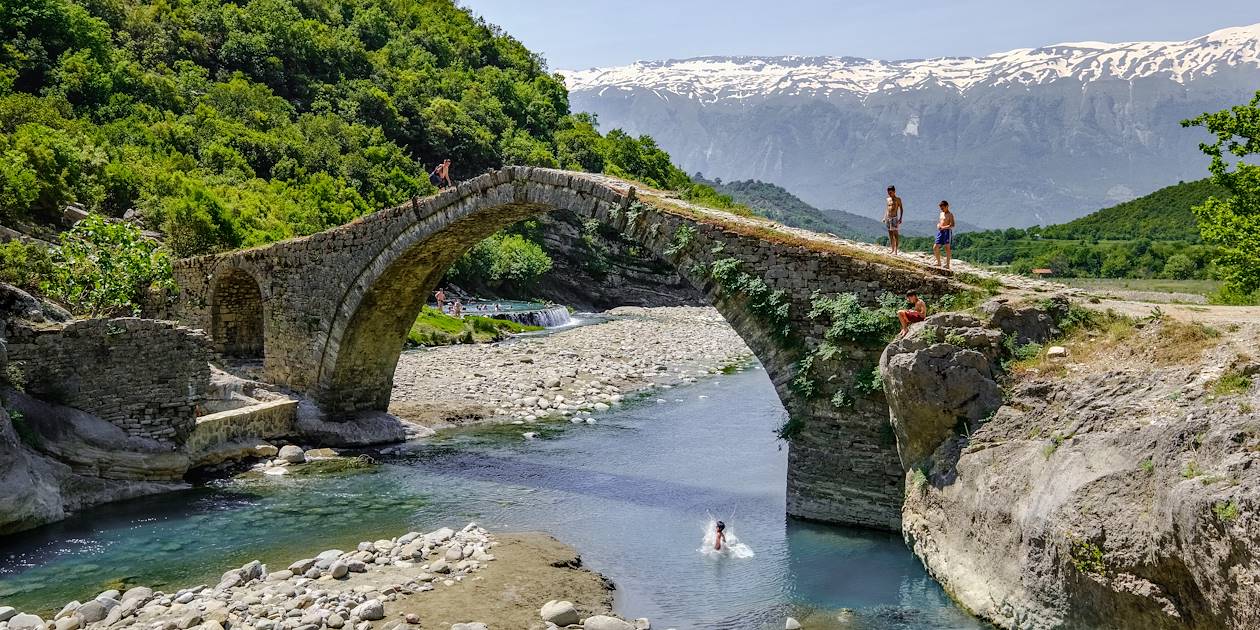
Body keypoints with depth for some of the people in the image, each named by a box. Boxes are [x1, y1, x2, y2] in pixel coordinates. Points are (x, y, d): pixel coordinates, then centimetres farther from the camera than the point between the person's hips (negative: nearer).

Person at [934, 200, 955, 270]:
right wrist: (938, 225, 6)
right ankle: (938, 262, 18)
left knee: (948, 248, -6)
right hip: (940, 232, 8)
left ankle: (947, 264, -5)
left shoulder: (950, 214, -7)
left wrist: (943, 227, -19)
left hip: (947, 232, -8)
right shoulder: (941, 214, 17)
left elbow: (952, 225, -15)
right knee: (935, 247, 5)